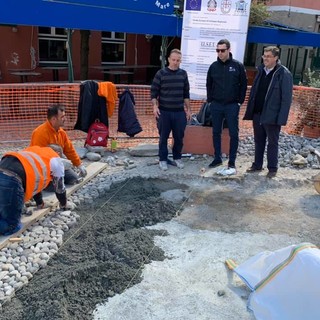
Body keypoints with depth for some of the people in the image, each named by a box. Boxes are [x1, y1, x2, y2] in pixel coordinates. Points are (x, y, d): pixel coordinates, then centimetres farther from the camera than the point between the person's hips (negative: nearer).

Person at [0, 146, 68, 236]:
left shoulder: (34, 151, 39)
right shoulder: (56, 160, 20)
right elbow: (59, 187, 30)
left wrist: (39, 202, 61)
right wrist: (63, 204, 51)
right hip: (11, 179, -8)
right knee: (11, 226, 3)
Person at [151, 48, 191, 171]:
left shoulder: (183, 74, 6)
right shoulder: (161, 73, -4)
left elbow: (186, 93, 11)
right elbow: (154, 91, -2)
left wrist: (188, 109, 10)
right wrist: (155, 106, -13)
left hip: (180, 112, 3)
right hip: (164, 111, -2)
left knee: (179, 137, 8)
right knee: (163, 137, 5)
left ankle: (177, 158, 25)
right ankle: (163, 159, 17)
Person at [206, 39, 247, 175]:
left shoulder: (238, 66, -3)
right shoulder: (213, 66, 4)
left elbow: (244, 84, 1)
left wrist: (239, 101, -3)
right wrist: (210, 100, 6)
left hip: (232, 106, -3)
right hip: (216, 105, 3)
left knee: (233, 134, -1)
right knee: (216, 132, 9)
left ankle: (232, 163, 5)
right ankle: (217, 158, 21)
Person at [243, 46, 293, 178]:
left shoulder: (284, 74, -10)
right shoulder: (261, 71, 9)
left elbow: (286, 98, -13)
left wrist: (281, 118, -18)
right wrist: (250, 111, 9)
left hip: (272, 116, -6)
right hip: (257, 114, 6)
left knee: (272, 143, 6)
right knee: (258, 141, 15)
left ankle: (272, 168, 17)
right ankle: (257, 165, 28)